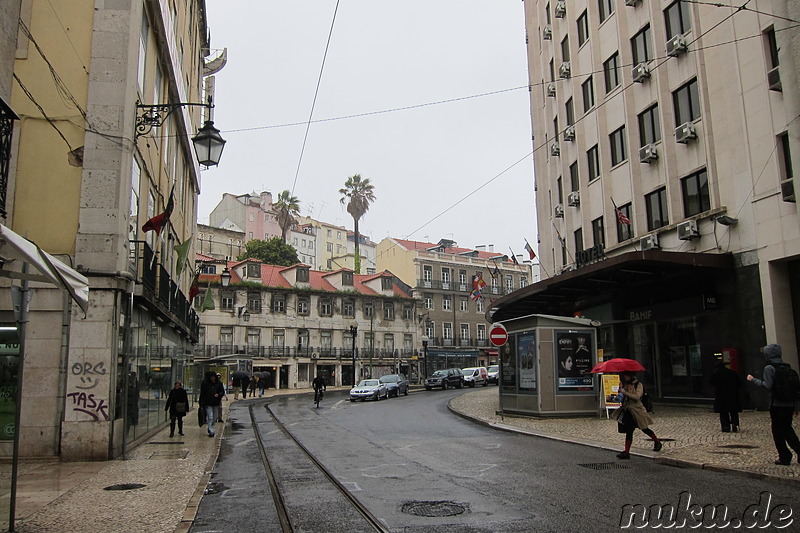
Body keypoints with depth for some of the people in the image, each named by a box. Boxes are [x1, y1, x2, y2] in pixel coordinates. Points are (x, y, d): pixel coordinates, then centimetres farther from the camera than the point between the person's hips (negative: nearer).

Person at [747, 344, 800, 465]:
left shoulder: (769, 368, -10)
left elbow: (767, 385, -19)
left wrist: (753, 380, -6)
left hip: (776, 404, -6)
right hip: (789, 404, 6)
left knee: (778, 432, 5)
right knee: (787, 429, 20)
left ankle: (784, 458, 9)